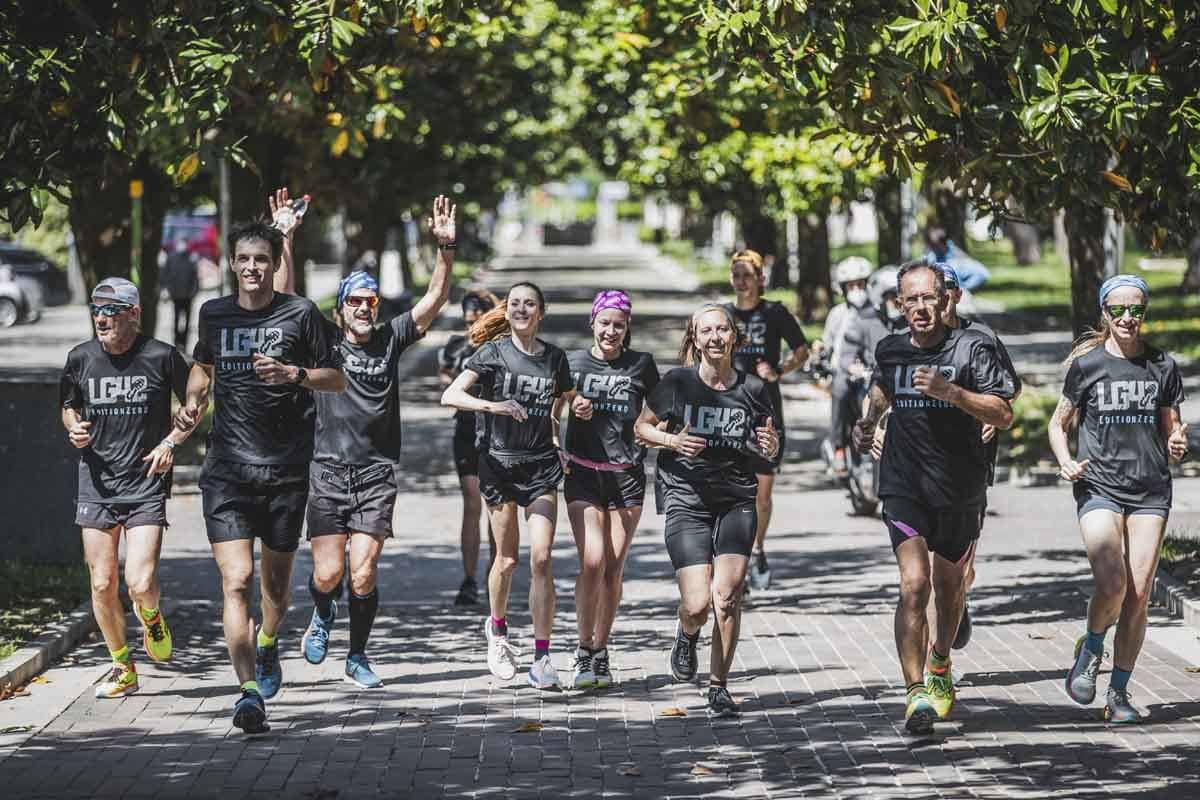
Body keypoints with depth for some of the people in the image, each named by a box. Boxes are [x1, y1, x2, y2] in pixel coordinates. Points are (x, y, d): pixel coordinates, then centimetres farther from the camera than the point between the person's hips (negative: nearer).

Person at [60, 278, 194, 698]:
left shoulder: (161, 356, -7)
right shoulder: (80, 358, 2)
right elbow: (69, 407, 19)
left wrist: (171, 441, -8)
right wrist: (75, 430, -2)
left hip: (146, 485, -3)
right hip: (96, 485, 3)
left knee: (140, 582, -14)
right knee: (102, 584, 3)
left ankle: (152, 617, 22)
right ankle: (122, 668, 22)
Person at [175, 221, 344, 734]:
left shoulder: (300, 314, -1)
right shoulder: (214, 314, 7)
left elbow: (338, 380, 4)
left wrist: (295, 374, -15)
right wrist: (193, 402, 8)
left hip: (286, 472, 0)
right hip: (227, 470, 0)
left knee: (276, 583, 13)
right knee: (236, 580, -15)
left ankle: (267, 644, 45)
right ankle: (249, 691, -19)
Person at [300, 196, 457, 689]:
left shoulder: (390, 339, 7)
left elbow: (435, 299, 3)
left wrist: (445, 249, -9)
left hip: (377, 474, 1)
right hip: (328, 470, -1)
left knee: (364, 574, -4)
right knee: (328, 573, -4)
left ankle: (357, 657, 14)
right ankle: (322, 614, 31)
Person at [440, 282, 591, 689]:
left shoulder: (554, 357, 5)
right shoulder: (494, 352, -4)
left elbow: (568, 398, 23)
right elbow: (450, 395, -14)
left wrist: (581, 408, 0)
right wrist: (491, 405, -29)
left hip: (541, 464, 2)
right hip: (500, 461, -1)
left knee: (541, 559, -9)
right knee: (507, 559, 7)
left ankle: (541, 658, -8)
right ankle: (497, 628, 37)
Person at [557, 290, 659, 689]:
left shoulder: (641, 365, 4)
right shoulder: (572, 362, 4)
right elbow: (551, 413, 14)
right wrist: (555, 449, -2)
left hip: (627, 475, 1)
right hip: (583, 473, -1)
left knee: (614, 567, 3)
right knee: (592, 562, -14)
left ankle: (601, 652, 15)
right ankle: (583, 651, -3)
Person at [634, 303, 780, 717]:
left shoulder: (752, 389, 3)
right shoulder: (677, 383, -3)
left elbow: (769, 447, 15)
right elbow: (642, 427, 9)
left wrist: (769, 446, -8)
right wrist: (672, 440, -10)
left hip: (737, 501, 1)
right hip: (687, 501, -1)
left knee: (727, 595, -12)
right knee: (698, 605, -10)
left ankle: (719, 686, 4)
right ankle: (687, 635, 28)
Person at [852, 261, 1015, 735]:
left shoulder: (971, 348, -7)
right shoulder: (891, 350, 4)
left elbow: (1004, 415, -14)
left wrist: (950, 392, -25)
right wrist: (868, 422, 10)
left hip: (959, 489, 0)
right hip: (904, 486, 0)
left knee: (948, 585, 17)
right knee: (913, 585, -17)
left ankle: (941, 669, 44)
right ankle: (916, 694, -20)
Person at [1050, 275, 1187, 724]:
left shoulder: (1163, 367, 8)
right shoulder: (1086, 364, 2)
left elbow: (1171, 431, 16)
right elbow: (1059, 423, 11)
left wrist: (1177, 447, -7)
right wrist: (1065, 462, -7)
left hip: (1151, 491, 2)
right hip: (1099, 488, -2)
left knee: (1138, 594, -4)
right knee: (1112, 585, -19)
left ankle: (1119, 694, 8)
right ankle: (1090, 648, 12)